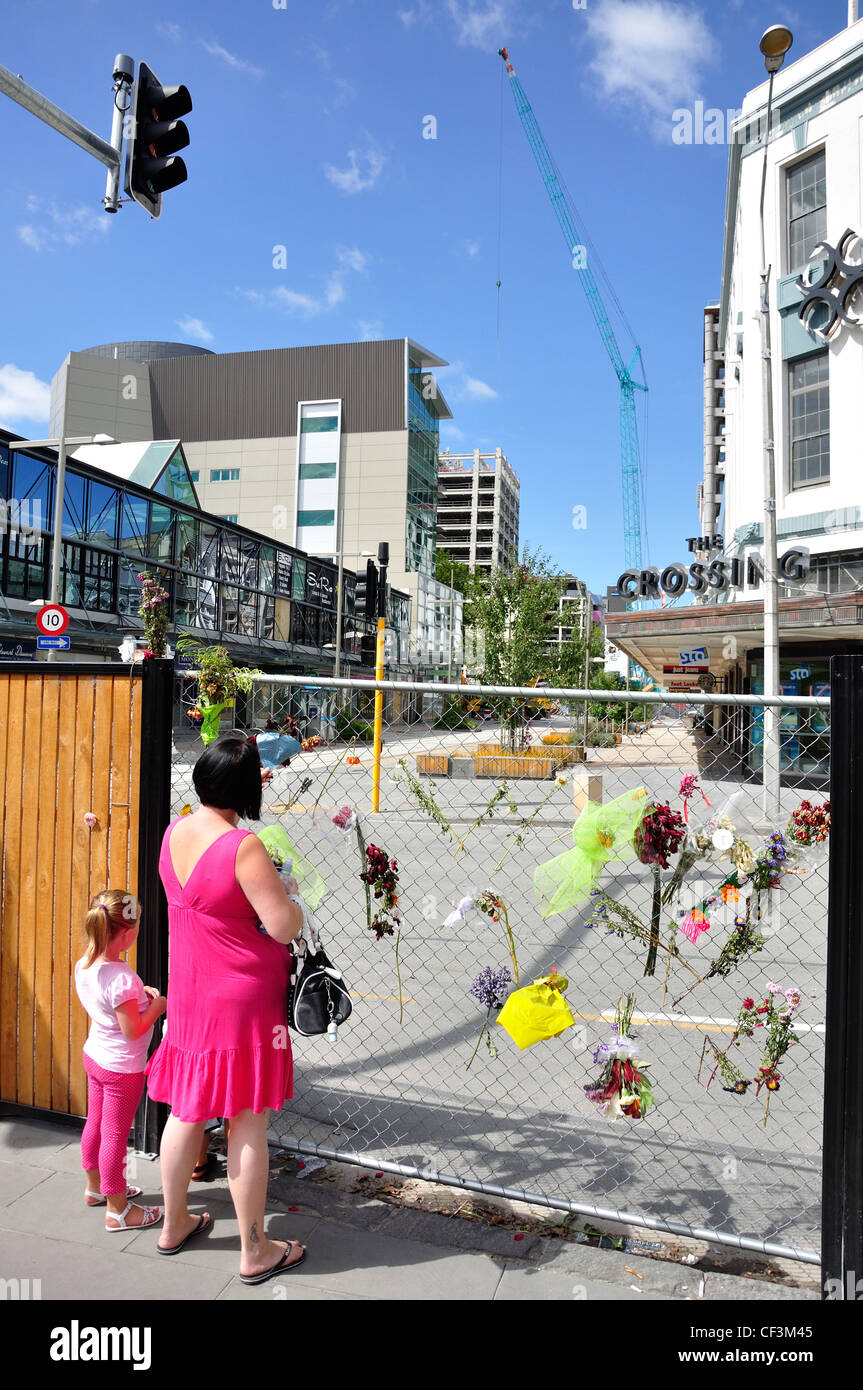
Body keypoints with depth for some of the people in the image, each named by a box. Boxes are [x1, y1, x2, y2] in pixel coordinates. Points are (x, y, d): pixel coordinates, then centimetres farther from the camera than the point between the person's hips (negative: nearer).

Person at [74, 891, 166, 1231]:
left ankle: (95, 1188, 42)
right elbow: (133, 1030, -26)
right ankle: (117, 1210, 19)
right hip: (122, 1067, -8)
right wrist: (157, 1005, -13)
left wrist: (139, 994, 1)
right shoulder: (123, 978, -32)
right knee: (115, 1135, 5)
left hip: (94, 1055, 9)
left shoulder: (83, 966, -5)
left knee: (95, 1123, 23)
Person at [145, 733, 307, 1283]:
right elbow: (285, 927, -22)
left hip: (189, 996, 8)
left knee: (187, 1110, 21)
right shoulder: (244, 847, -25)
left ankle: (174, 1225, 39)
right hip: (243, 1002, -7)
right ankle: (255, 1252, 21)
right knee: (248, 1126, 6)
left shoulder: (175, 832, -1)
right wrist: (290, 891, -3)